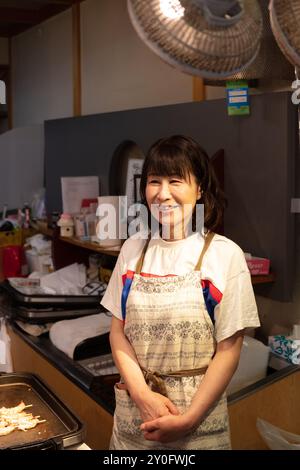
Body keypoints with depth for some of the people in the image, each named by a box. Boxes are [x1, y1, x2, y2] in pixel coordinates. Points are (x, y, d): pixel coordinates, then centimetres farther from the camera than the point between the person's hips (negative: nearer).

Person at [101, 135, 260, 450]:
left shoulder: (225, 255, -11)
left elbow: (229, 350, -10)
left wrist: (188, 419, -13)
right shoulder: (132, 250, 0)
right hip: (133, 409, 3)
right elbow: (118, 331, 2)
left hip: (199, 413, -3)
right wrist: (143, 395, -10)